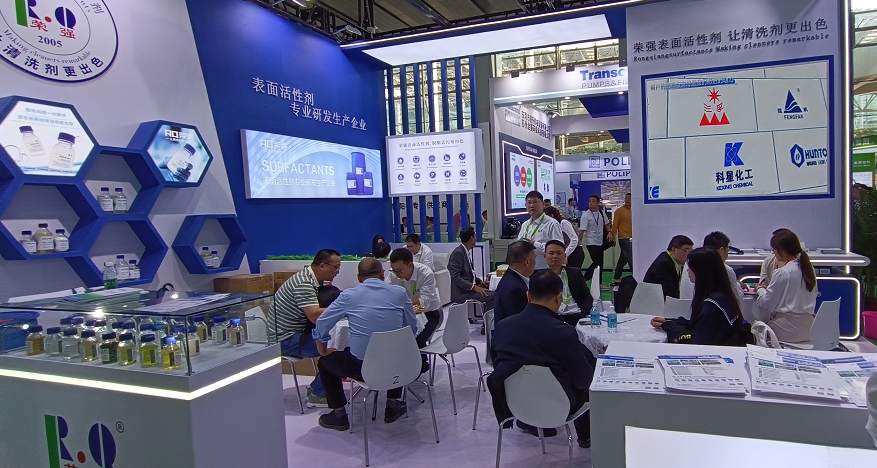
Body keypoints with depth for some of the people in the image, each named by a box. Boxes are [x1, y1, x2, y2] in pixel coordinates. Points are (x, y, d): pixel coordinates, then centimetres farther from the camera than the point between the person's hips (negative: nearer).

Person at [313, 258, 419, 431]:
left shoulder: (349, 295, -3)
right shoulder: (399, 292, 0)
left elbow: (321, 324, 3)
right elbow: (412, 329, 7)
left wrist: (324, 351, 20)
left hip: (360, 367, -2)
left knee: (325, 361, 27)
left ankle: (339, 415, 29)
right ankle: (393, 405, 39)